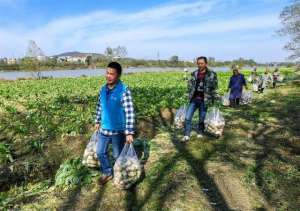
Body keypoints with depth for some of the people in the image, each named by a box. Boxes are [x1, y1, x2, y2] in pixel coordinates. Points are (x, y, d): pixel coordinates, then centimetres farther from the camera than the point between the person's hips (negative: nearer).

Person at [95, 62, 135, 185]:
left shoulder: (124, 91, -20)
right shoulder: (103, 89, 1)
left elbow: (130, 112, -23)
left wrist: (129, 133, -26)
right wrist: (97, 122, 20)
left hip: (118, 130, -6)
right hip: (104, 128, 6)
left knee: (117, 156, 12)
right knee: (100, 152, 17)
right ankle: (107, 173, 40)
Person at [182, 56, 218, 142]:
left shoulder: (212, 74, -3)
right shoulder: (194, 73, 6)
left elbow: (214, 88, 1)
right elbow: (190, 85, 16)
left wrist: (212, 100, -2)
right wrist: (190, 96, 8)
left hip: (204, 100, -3)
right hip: (194, 99, 3)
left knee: (202, 119, 7)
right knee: (187, 118, -5)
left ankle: (200, 133, 28)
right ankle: (187, 135, 4)